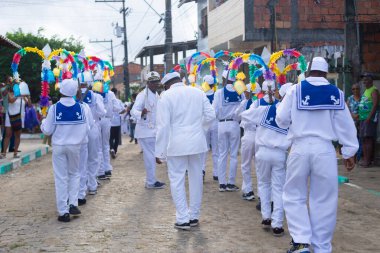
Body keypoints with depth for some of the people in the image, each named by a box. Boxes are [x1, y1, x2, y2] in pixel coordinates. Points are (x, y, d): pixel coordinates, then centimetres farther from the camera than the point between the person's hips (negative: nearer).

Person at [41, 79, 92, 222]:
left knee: (61, 178, 6)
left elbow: (47, 130, -7)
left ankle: (63, 212, 7)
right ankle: (73, 204, 7)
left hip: (59, 146, -1)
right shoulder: (81, 108, -10)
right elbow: (87, 128, -6)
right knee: (74, 174, 19)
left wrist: (43, 122, 13)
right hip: (75, 145, 1)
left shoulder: (54, 108, -13)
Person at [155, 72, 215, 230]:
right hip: (197, 142, 4)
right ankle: (194, 216, 22)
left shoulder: (166, 96, -6)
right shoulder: (198, 92, 6)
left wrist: (159, 151, -6)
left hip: (177, 145, -4)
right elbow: (210, 115, 3)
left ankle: (183, 219, 4)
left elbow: (163, 125, -9)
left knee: (177, 181, 4)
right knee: (196, 179, 13)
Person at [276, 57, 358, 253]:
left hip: (300, 148, -1)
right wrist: (349, 152, 13)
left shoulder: (295, 90, 2)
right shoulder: (336, 93, 6)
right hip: (325, 149, 1)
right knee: (323, 201, 9)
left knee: (294, 196, 11)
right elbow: (345, 125, 6)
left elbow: (281, 119, 4)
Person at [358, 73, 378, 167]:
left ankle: (368, 160, -11)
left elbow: (375, 105, -17)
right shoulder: (365, 91, 20)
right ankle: (365, 158, 16)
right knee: (363, 139, 10)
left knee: (368, 139, -11)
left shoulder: (374, 90, -7)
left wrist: (369, 118, -22)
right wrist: (359, 115, 16)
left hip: (370, 118, -9)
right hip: (363, 118, 9)